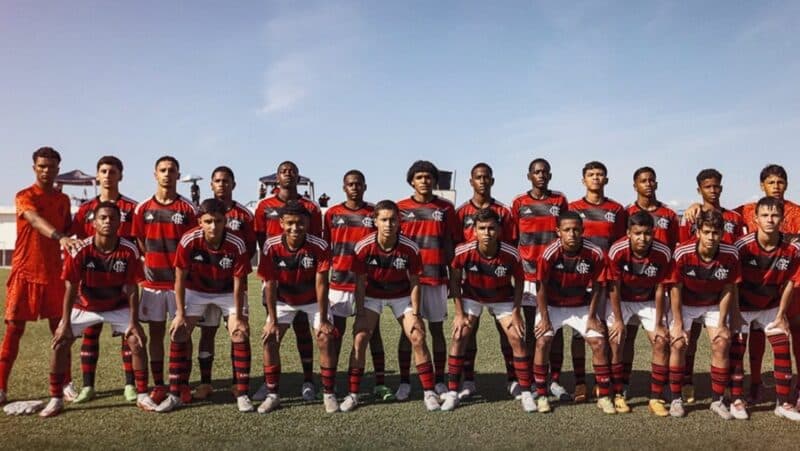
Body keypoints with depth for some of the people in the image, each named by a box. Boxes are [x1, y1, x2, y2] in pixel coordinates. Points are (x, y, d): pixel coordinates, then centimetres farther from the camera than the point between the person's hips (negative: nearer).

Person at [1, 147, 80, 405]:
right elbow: (36, 220, -28)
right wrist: (60, 237, -46)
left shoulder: (63, 200, 10)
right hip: (25, 272, -4)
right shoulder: (24, 197, -7)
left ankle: (66, 384, 14)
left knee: (60, 328, 6)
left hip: (53, 272, 4)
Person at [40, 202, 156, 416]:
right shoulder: (80, 250, -23)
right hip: (84, 305, 0)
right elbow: (71, 288, -17)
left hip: (118, 306, 0)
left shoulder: (129, 250, -22)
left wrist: (134, 322, -18)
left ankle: (142, 396, 1)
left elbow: (132, 289, -16)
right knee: (60, 342, -10)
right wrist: (65, 322, -17)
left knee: (137, 340, -12)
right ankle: (56, 399, 5)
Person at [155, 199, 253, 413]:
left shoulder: (237, 245, -29)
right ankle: (175, 395, 7)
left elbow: (239, 283, -20)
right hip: (196, 290, 1)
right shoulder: (188, 241, -26)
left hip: (228, 292, -1)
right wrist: (180, 313, -15)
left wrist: (238, 317, -18)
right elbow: (180, 278, -16)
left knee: (240, 334, -12)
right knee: (178, 333, -6)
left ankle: (242, 395, -1)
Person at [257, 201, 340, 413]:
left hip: (313, 300, -1)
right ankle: (272, 395, 7)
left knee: (326, 339, -12)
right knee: (270, 340, -8)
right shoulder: (271, 246, -25)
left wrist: (323, 320, -22)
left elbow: (321, 284, -24)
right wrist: (272, 320, -16)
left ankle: (329, 394, 3)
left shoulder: (319, 246, -29)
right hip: (283, 300, 2)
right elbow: (270, 284, -17)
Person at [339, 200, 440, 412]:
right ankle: (353, 394, 4)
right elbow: (360, 282, -13)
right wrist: (360, 314, -14)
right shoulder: (363, 247, -24)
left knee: (418, 337, -7)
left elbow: (414, 282, -11)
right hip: (371, 295, 0)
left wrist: (415, 314, -12)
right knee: (359, 339, -10)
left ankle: (429, 392, 6)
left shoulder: (410, 248, -23)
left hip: (401, 295, 0)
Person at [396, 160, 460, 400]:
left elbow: (451, 243, 8)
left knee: (437, 329, 7)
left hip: (436, 278, 0)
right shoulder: (401, 208, 5)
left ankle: (440, 381, 17)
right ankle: (404, 382, 11)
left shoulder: (445, 208, 6)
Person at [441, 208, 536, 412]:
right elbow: (455, 279, -12)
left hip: (502, 299, 0)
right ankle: (452, 393, 1)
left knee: (517, 339, -7)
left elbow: (518, 281, -9)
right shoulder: (463, 252, -29)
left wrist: (517, 313, -12)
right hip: (471, 297, 0)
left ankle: (526, 393, 8)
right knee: (459, 337, -9)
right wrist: (459, 313, -12)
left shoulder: (511, 254, -29)